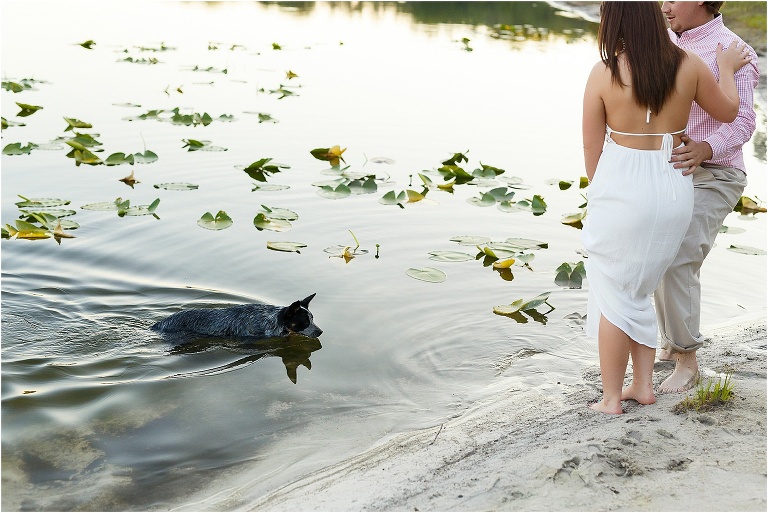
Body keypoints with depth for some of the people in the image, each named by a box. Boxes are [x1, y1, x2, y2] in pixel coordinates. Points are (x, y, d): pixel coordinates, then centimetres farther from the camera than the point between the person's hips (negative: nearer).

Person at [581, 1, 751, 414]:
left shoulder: (604, 73, -10)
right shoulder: (688, 66, -2)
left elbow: (592, 145, -3)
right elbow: (727, 112, 14)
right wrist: (727, 69, 31)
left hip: (621, 187, -4)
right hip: (673, 190, 4)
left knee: (613, 295, 9)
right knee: (637, 292, 21)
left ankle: (611, 397, 15)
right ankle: (643, 384, 25)